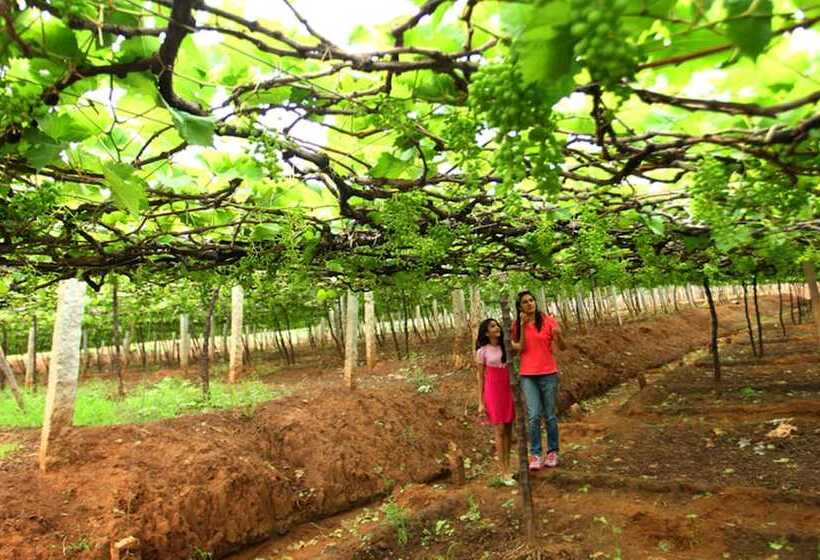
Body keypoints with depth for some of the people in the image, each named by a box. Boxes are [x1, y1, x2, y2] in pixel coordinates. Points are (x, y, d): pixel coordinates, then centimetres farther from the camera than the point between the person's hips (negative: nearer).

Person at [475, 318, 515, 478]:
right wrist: (481, 402, -3)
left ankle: (508, 466, 20)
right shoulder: (482, 351, -4)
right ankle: (503, 471, 8)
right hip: (493, 391, -4)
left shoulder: (506, 347, 6)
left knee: (508, 429, 8)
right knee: (500, 430, -2)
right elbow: (480, 377, -2)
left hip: (508, 390, 4)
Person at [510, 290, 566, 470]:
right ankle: (535, 455, 4)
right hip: (528, 375, 1)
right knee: (534, 416, -6)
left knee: (550, 415, 7)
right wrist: (522, 325, -11)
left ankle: (552, 452, 21)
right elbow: (520, 348, -6)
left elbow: (563, 347, -5)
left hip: (548, 374, -1)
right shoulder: (517, 325, 5)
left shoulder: (548, 320, -3)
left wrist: (558, 335, -27)